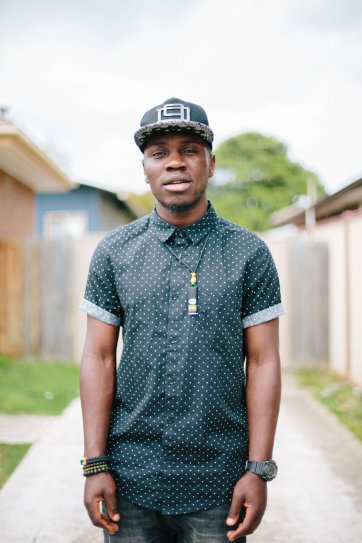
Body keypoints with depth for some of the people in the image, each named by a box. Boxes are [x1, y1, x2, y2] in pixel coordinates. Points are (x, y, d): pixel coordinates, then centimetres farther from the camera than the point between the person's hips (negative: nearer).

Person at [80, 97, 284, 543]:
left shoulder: (249, 253, 0)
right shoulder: (114, 251, 3)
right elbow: (99, 358, 2)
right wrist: (95, 465, -3)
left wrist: (259, 469, -6)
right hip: (132, 480, 1)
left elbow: (262, 362, -1)